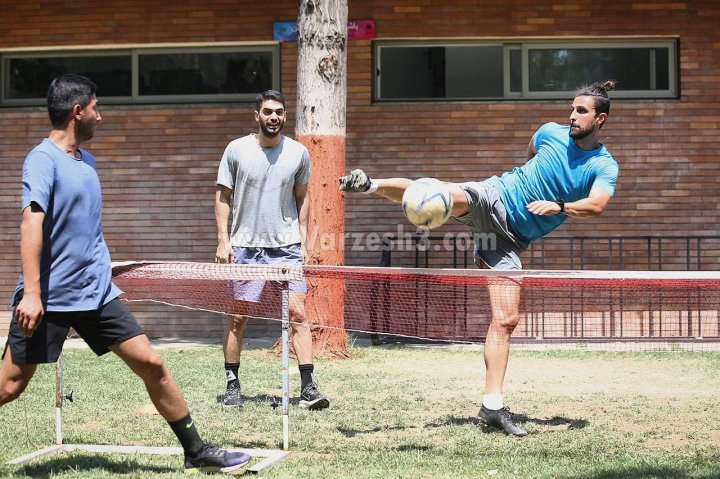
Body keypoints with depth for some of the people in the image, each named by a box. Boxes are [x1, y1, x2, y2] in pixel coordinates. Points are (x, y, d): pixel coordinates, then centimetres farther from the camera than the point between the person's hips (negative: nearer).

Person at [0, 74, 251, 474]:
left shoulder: (85, 160, 14)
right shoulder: (42, 160, -12)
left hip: (96, 292, 7)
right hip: (48, 298, -7)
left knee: (152, 366, 1)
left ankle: (196, 452, 10)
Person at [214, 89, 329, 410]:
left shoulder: (298, 153, 4)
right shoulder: (237, 150, -1)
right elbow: (223, 195, 4)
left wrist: (303, 240, 7)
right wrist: (223, 239, -3)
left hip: (287, 246, 1)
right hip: (246, 246, -1)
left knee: (298, 313, -9)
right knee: (238, 317, 3)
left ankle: (307, 387, -9)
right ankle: (232, 386, 16)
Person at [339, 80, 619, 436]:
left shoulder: (605, 167, -2)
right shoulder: (551, 133, 5)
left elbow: (596, 205, -22)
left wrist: (558, 206, -35)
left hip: (511, 240, 0)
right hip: (492, 197, 0)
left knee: (506, 319, -8)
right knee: (443, 197, -36)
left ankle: (492, 406, -5)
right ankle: (371, 184, -44)